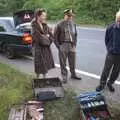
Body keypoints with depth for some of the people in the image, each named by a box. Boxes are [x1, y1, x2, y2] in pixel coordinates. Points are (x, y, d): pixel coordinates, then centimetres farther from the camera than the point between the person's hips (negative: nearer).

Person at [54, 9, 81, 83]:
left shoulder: (73, 24, 9)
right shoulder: (60, 24, -8)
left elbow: (75, 35, 19)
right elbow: (55, 36, -5)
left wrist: (75, 44, 10)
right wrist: (58, 46, -8)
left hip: (72, 46, 5)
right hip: (63, 46, -4)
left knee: (72, 62, 13)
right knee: (63, 63, 3)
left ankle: (73, 74, 31)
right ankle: (64, 77, 15)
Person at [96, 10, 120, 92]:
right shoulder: (111, 28, -10)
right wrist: (109, 49, 2)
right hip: (111, 53, -1)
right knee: (106, 70, 6)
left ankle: (110, 83, 33)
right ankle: (102, 84, 22)